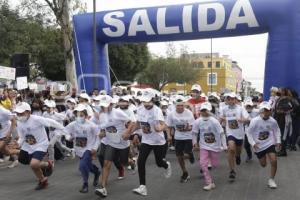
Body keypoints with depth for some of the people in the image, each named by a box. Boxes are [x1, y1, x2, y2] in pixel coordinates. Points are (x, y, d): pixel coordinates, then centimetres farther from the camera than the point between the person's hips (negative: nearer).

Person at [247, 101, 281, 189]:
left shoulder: (272, 121, -12)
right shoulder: (255, 121, -21)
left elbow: (277, 130, 8)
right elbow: (249, 133, -11)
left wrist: (278, 141, 1)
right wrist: (253, 143, -18)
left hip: (270, 144, 1)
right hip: (259, 146, -1)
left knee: (274, 161, -14)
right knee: (263, 164, 12)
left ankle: (271, 180, 6)